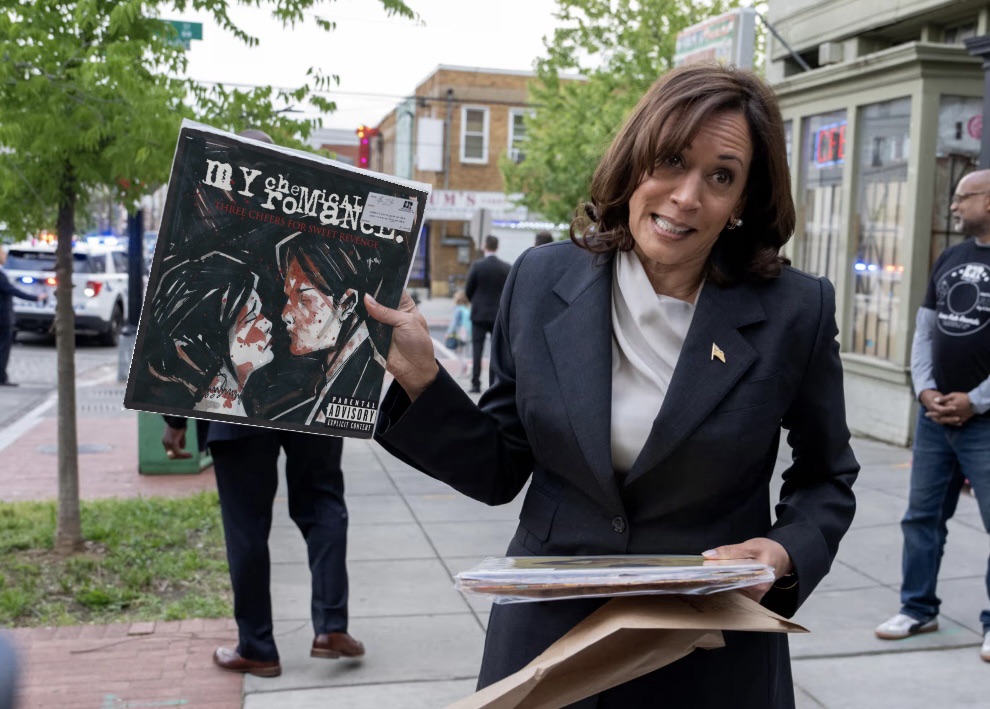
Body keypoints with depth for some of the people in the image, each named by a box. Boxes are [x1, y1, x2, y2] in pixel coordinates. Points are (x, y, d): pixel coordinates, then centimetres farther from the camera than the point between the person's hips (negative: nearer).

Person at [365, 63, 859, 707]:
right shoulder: (542, 280, -6)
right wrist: (419, 375, -14)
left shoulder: (796, 312, -11)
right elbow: (500, 470, -2)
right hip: (545, 638, 2)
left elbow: (826, 480, 2)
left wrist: (785, 555, -16)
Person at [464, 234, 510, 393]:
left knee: (477, 351, 2)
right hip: (499, 315, 2)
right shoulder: (506, 268, -2)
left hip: (479, 314, -2)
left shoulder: (477, 266, -9)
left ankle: (476, 384, 0)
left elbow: (468, 291, -3)